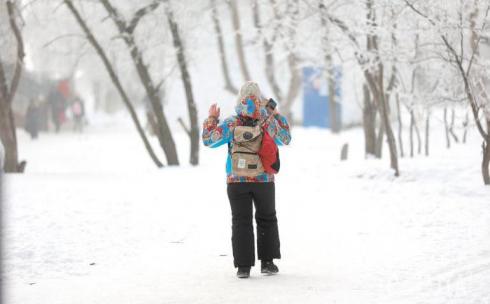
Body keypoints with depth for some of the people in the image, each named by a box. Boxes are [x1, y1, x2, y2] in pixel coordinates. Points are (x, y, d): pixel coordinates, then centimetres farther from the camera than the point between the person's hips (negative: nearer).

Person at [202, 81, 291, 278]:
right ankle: (267, 262, 13)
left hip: (237, 181, 0)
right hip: (264, 179, 0)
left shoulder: (231, 124, -6)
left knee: (241, 222, 4)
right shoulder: (269, 122, -4)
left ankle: (243, 266, 1)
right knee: (267, 220, 13)